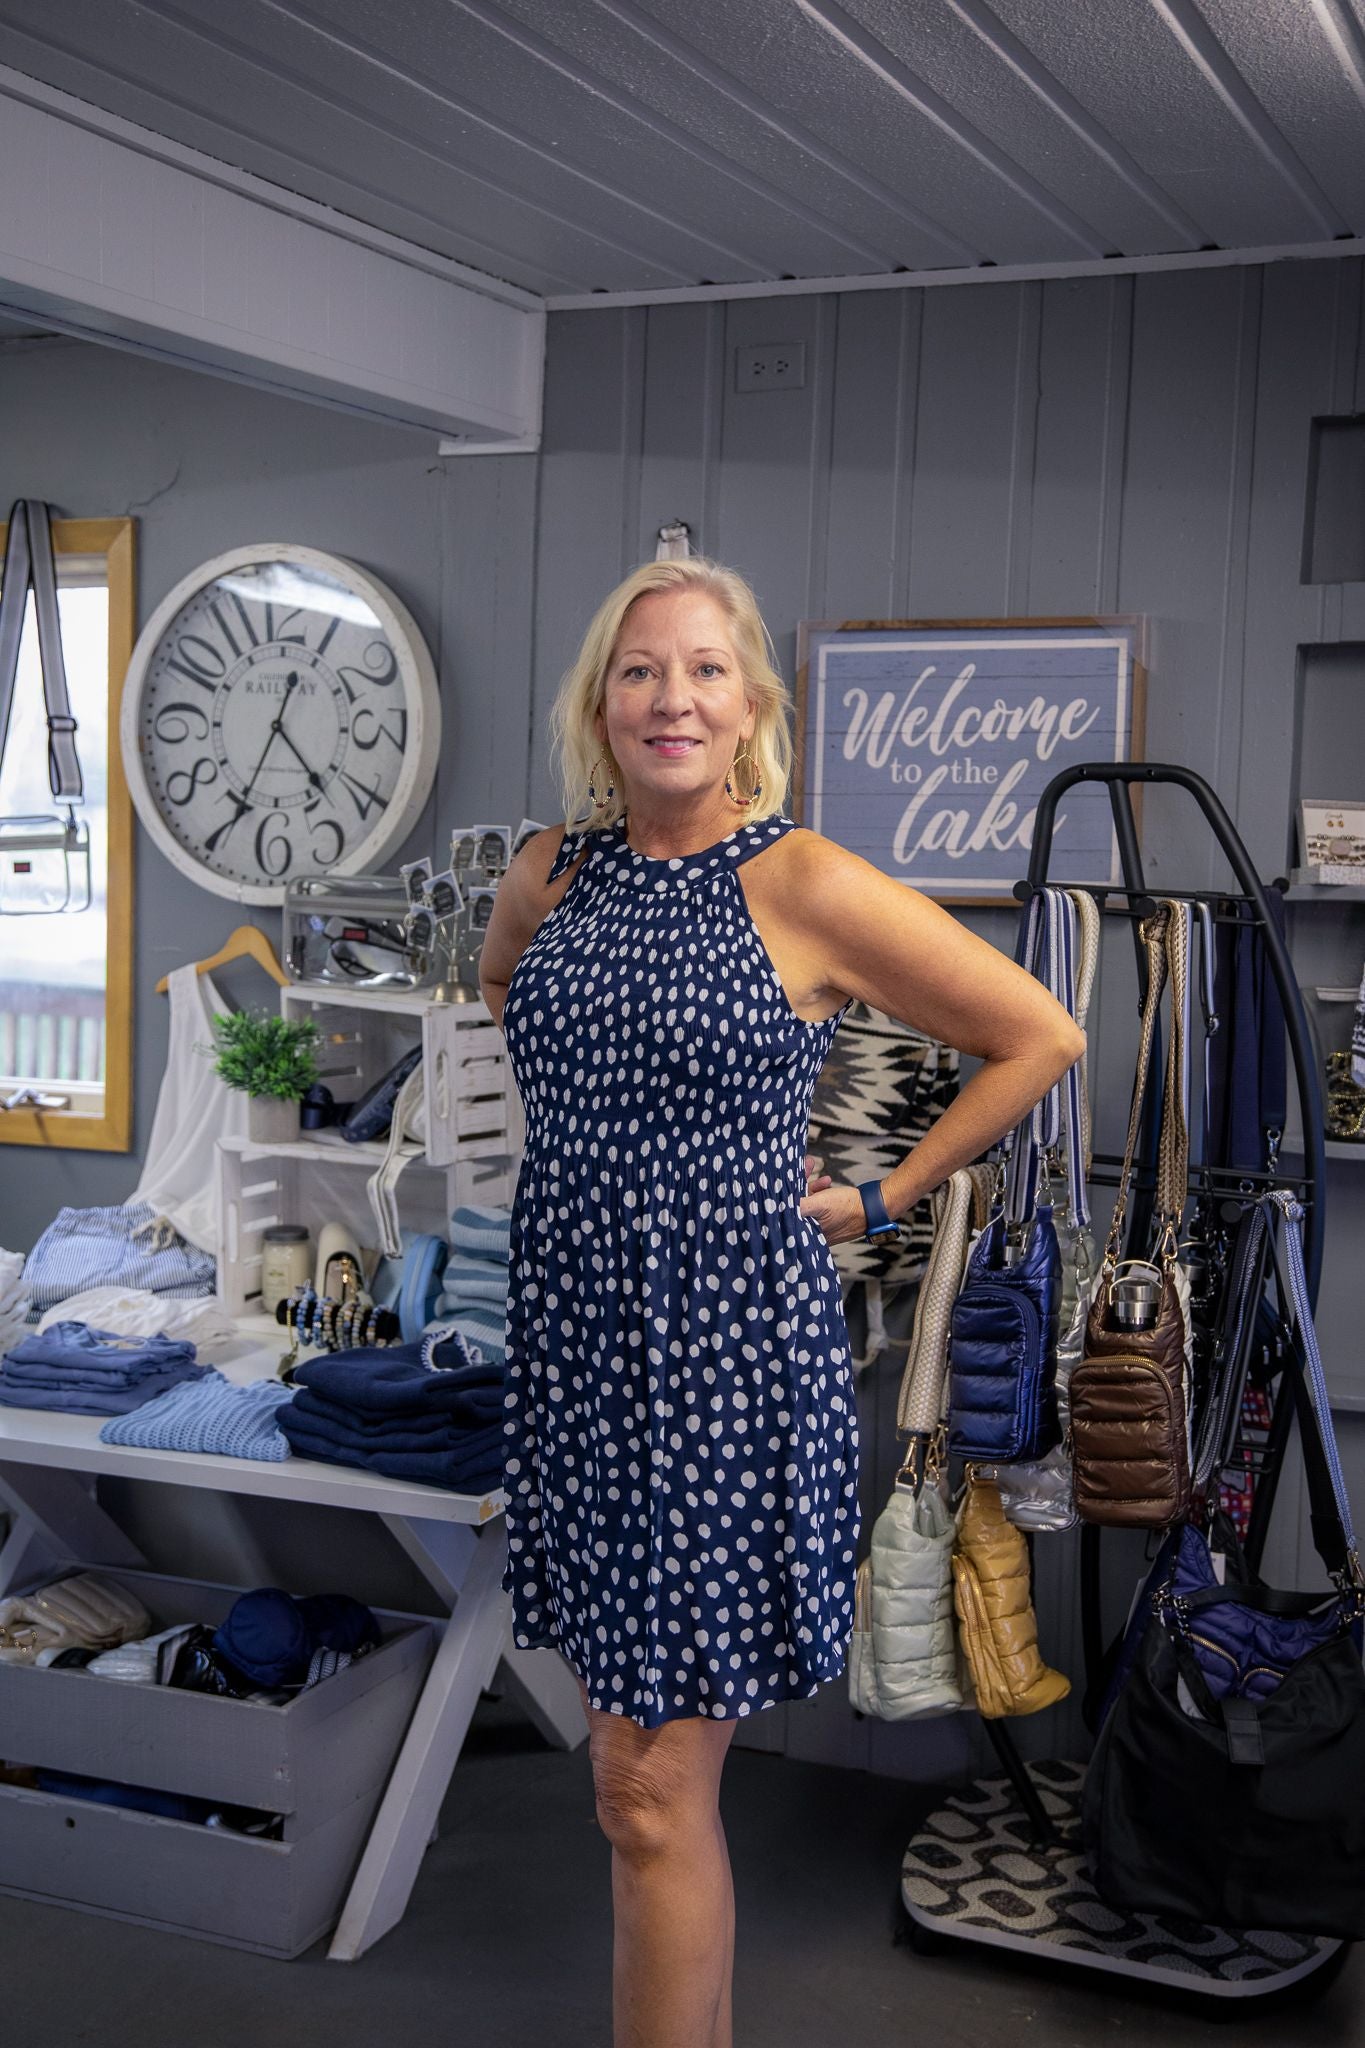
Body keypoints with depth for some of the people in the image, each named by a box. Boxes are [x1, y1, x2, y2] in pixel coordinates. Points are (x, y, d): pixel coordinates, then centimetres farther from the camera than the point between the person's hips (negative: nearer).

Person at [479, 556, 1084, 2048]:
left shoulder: (807, 886, -12)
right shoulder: (553, 870, 4)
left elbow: (1042, 1039, -6)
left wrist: (882, 1200, -4)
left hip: (726, 1356, -6)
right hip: (575, 1346, 6)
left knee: (651, 1797, -1)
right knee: (636, 1766, 17)